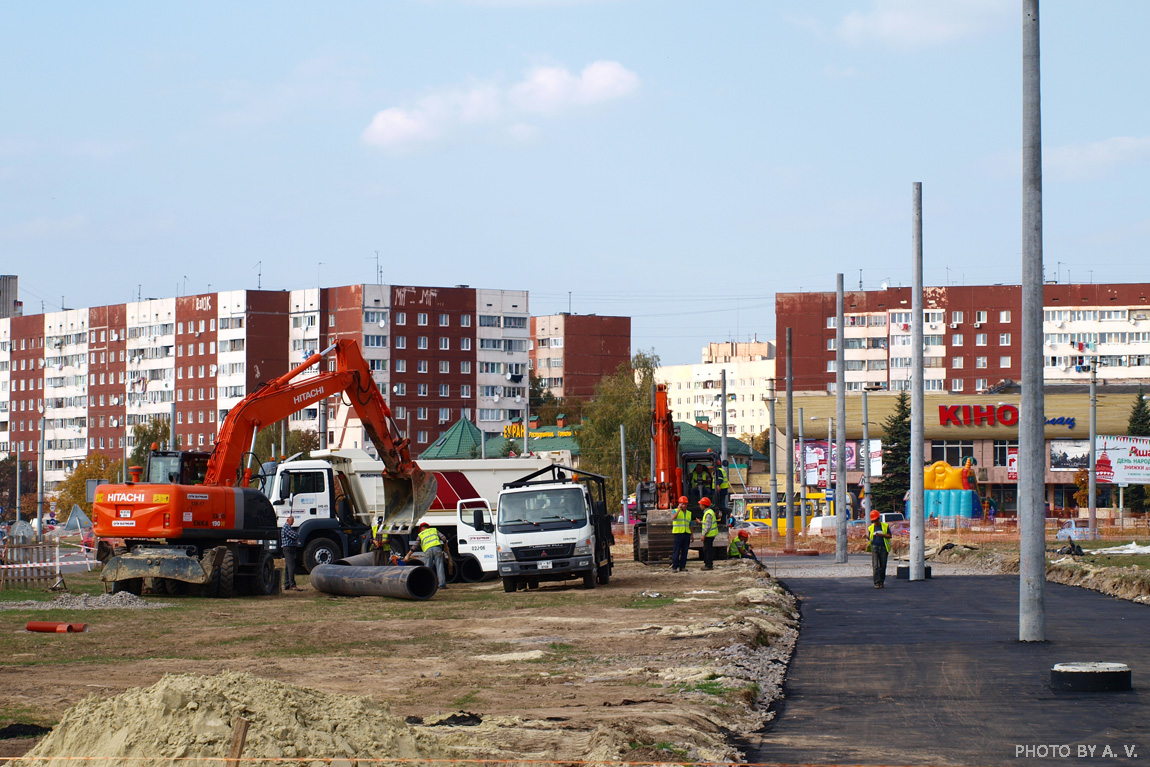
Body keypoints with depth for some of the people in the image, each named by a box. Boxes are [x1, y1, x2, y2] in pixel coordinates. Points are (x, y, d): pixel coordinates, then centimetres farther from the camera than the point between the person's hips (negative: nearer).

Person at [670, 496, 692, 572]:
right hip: (678, 533, -5)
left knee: (684, 551, 4)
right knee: (676, 551, -6)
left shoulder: (689, 513, 16)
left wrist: (692, 535, 16)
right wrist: (679, 509, -21)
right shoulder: (676, 511, 1)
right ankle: (674, 567, -5)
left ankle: (682, 567, 9)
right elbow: (673, 518, -20)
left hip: (686, 534, 5)